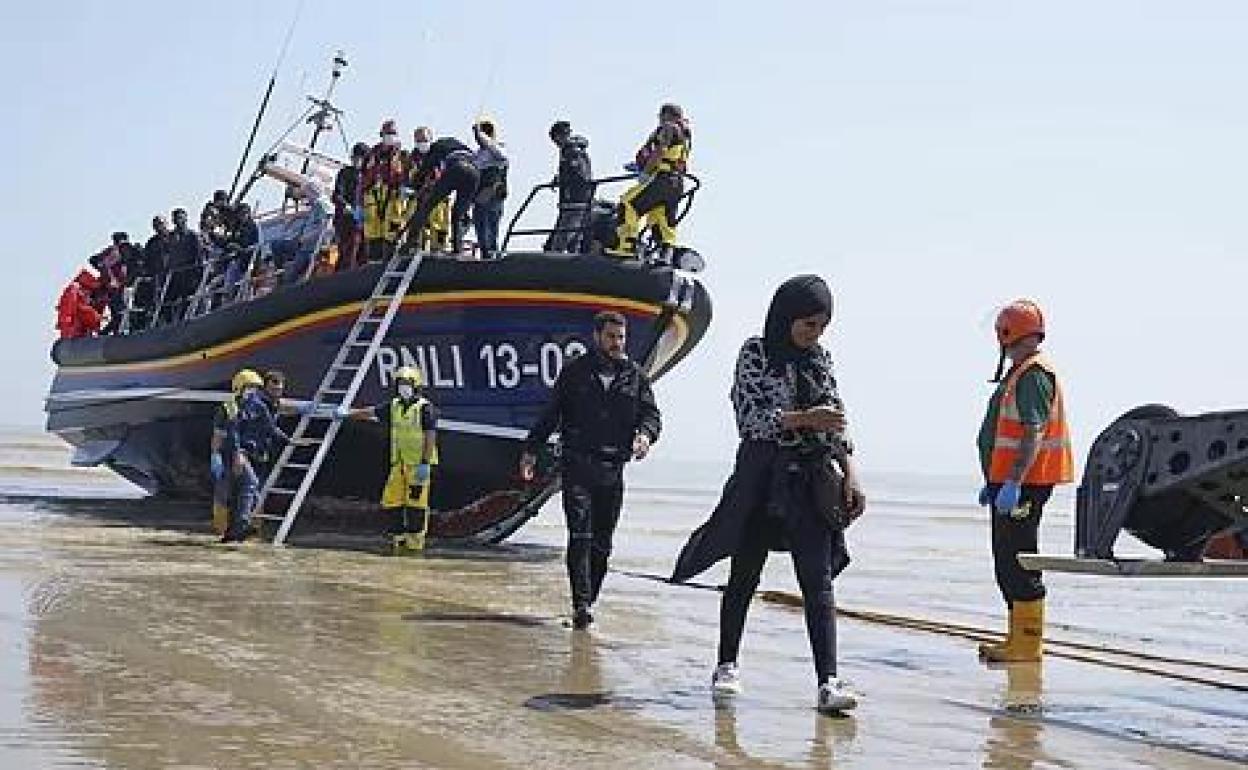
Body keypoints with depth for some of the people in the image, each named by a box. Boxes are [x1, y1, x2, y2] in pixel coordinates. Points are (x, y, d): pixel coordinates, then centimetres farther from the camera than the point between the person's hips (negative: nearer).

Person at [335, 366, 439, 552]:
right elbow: (370, 412, 10)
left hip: (418, 464, -7)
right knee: (393, 502, 6)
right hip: (398, 463, 7)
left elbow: (430, 437, -13)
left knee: (416, 503, -6)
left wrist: (425, 463, -18)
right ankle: (400, 540, 16)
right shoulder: (394, 406, 12)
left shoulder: (425, 408, -8)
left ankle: (415, 543, 1)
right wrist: (348, 413, -3)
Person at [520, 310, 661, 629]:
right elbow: (550, 414, 10)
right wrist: (531, 449, 7)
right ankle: (581, 604, -16)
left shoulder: (635, 376, 11)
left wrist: (645, 434, -15)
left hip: (613, 468, 3)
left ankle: (589, 600, 14)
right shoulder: (575, 371, 7)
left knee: (602, 542, 5)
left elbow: (651, 414, 8)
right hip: (577, 464, -2)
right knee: (580, 536, -12)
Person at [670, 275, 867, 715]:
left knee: (819, 581, -7)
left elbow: (835, 424, 14)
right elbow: (749, 418, -12)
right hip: (762, 477, -3)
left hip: (811, 482, 3)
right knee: (744, 576, 9)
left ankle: (828, 682, -12)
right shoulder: (756, 353, -3)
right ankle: (728, 665, 25)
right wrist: (803, 418, -21)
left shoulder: (820, 359, 10)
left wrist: (850, 474, 6)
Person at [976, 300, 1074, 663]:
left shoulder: (1034, 375, -14)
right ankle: (1018, 639, 22)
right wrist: (993, 482, 26)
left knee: (1017, 560, -9)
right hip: (1008, 482, 11)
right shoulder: (1019, 373, 19)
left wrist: (1013, 484, -28)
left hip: (1024, 483, -11)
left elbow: (1034, 435, -23)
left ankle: (1028, 643, -5)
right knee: (1007, 561, 15)